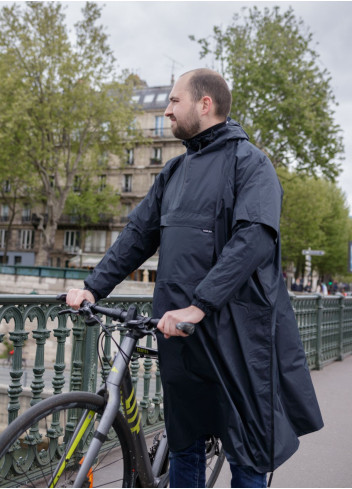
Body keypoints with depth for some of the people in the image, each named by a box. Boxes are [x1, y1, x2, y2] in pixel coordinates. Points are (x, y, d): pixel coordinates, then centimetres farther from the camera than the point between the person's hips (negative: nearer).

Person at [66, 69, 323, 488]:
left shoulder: (249, 161, -6)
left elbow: (255, 237, -20)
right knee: (184, 444, 16)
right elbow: (138, 234, 15)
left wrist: (200, 305, -27)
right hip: (179, 328, 6)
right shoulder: (174, 171, 16)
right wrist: (94, 288, 5)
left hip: (236, 330, -6)